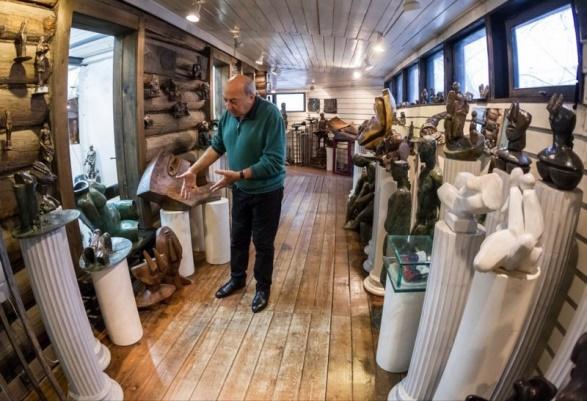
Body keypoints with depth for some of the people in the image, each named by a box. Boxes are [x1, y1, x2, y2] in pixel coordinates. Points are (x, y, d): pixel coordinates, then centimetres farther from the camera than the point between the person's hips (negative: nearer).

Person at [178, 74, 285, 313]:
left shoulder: (271, 115, -25)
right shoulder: (229, 115, -4)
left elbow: (274, 162, -28)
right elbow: (217, 146, 7)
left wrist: (239, 175, -31)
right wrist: (193, 170, -1)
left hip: (266, 192, -6)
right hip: (240, 190, 6)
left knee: (263, 243, 8)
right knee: (238, 238, 19)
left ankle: (263, 287, 29)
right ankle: (237, 278, 41)